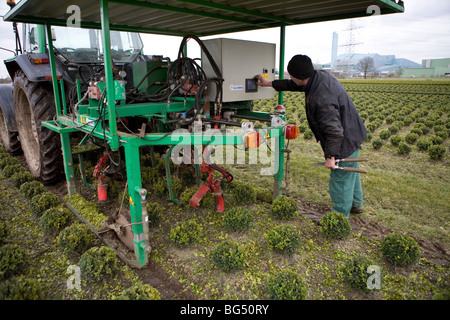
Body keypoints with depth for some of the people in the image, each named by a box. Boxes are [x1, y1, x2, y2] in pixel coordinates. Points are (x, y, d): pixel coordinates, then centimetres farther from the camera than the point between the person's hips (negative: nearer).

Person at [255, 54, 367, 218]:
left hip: (345, 142, -11)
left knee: (340, 180, 6)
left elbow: (334, 131, -32)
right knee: (350, 173, 28)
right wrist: (269, 83, 17)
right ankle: (355, 204, 50)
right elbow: (296, 85, 13)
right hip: (353, 134, 11)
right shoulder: (321, 75, -3)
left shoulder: (321, 99, -35)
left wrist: (330, 156, -22)